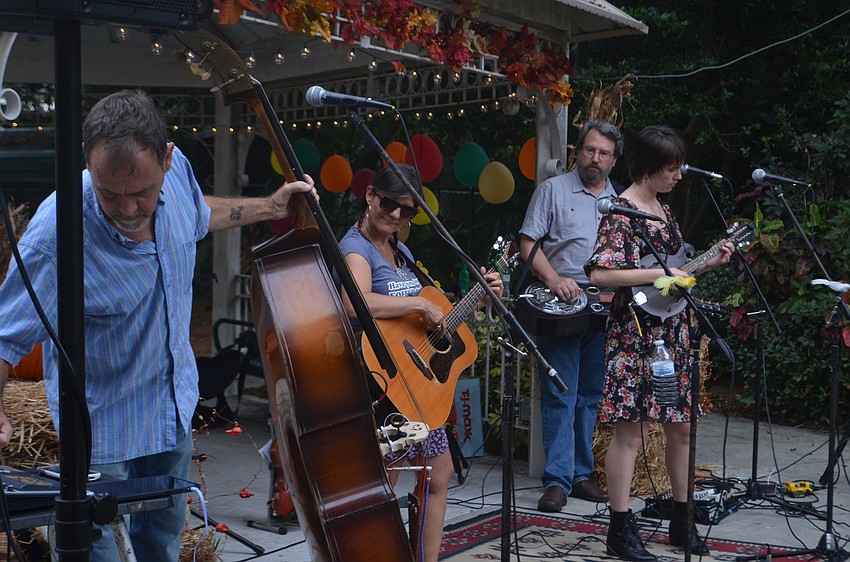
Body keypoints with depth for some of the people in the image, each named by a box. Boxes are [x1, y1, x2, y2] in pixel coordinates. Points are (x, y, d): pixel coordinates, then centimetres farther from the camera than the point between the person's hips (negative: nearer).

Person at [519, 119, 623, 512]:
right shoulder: (553, 190, 2)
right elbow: (528, 244, -3)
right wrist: (554, 280, -17)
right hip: (560, 307, -5)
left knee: (591, 396, 10)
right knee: (560, 397, -6)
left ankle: (581, 475, 19)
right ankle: (557, 480, -2)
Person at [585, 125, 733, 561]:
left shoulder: (662, 209, 15)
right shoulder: (621, 211, -11)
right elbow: (600, 274, -20)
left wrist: (707, 263, 11)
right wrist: (659, 274, -20)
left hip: (672, 331, 9)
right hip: (635, 331, -8)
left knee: (681, 426, 12)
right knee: (632, 427, -5)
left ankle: (681, 522, 25)